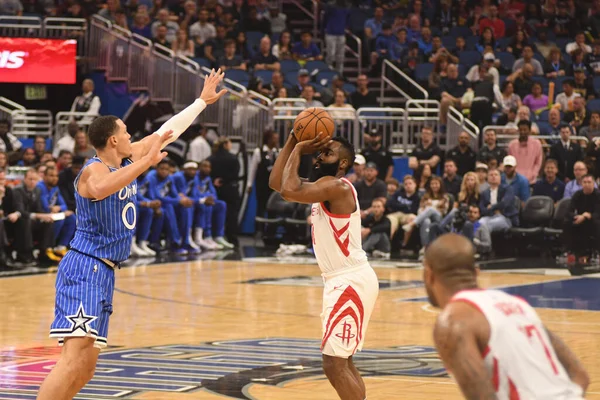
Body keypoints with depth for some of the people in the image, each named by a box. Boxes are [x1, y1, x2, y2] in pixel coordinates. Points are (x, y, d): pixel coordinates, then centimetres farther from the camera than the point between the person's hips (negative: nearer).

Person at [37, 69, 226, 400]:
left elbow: (166, 132, 23)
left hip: (104, 273, 10)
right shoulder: (94, 170, -15)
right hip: (84, 268, -10)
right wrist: (146, 162, -43)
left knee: (86, 367, 8)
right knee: (74, 358, -23)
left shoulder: (127, 160, 11)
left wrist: (202, 101, 28)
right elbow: (100, 188, -41)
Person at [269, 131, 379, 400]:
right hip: (341, 281, 11)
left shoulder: (336, 186, -16)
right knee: (342, 362, 18)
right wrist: (292, 141, 7)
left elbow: (289, 191, -28)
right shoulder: (325, 187, 14)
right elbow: (276, 183, 14)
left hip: (351, 282, -11)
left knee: (334, 365, -12)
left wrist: (298, 150, -15)